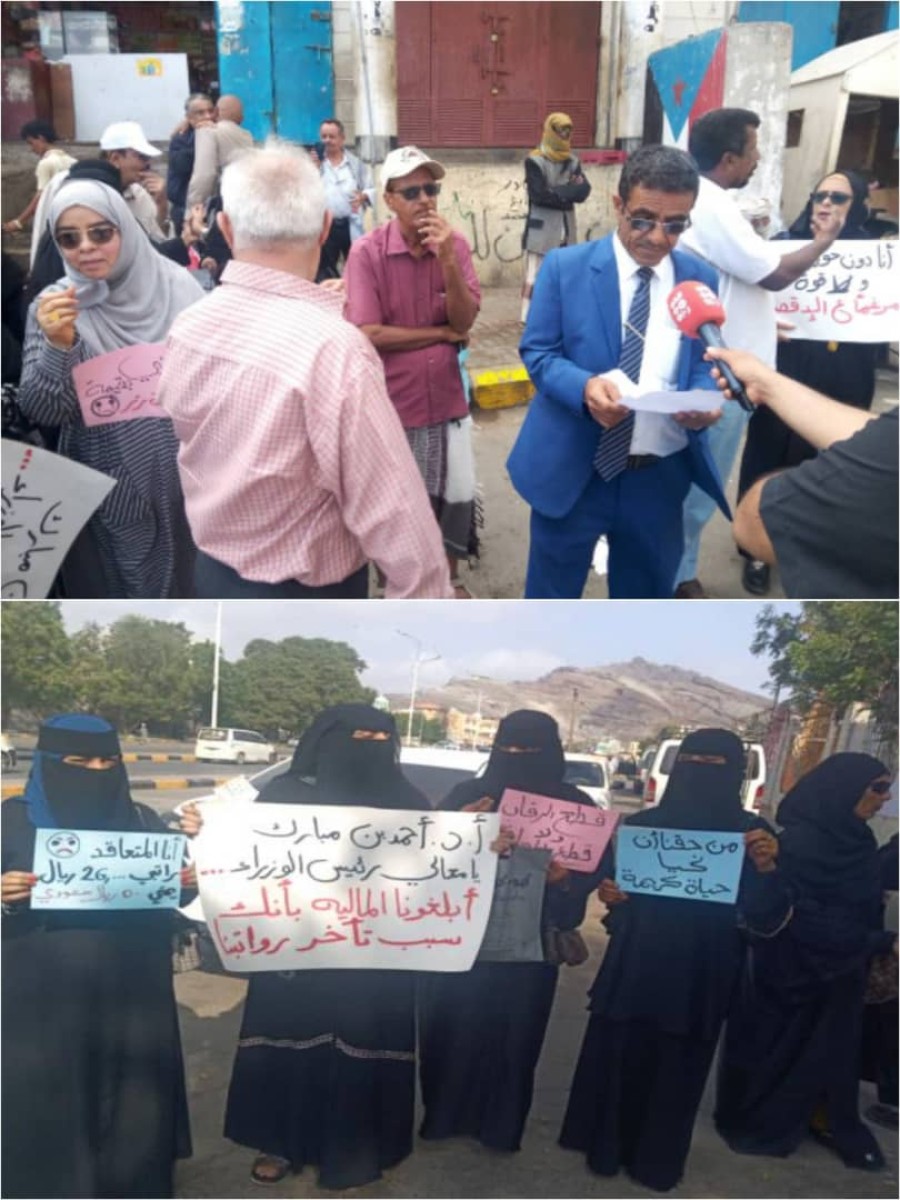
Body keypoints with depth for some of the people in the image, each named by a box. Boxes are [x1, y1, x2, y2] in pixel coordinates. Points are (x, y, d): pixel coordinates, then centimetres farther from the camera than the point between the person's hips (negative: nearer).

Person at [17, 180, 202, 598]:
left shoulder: (177, 286, -3)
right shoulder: (53, 306, -6)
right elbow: (41, 411, -12)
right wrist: (58, 346, -27)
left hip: (185, 478, 2)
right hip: (108, 492, -1)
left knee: (191, 586, 17)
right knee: (118, 595, 11)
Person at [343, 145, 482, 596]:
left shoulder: (455, 244, -2)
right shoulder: (366, 252, -14)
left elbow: (465, 320, -9)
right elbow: (368, 334, -20)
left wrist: (446, 259, -24)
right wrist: (442, 333, -13)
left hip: (445, 396, 3)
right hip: (390, 402, -3)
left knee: (456, 495, 13)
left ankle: (450, 576, 36)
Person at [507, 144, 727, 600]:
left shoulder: (700, 279, 3)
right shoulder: (565, 267, -5)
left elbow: (703, 363, 9)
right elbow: (537, 352, -5)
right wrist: (585, 387, -26)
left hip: (661, 475, 3)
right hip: (572, 469, -2)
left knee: (646, 594, 20)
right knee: (551, 594, 12)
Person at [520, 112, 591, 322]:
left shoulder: (573, 161, 11)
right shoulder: (535, 161, -6)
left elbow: (583, 191, 0)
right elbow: (539, 195, -17)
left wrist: (556, 192, -15)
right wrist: (569, 191, -8)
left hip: (566, 227, 6)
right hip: (541, 227, -6)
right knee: (535, 275, -7)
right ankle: (529, 317, -4)